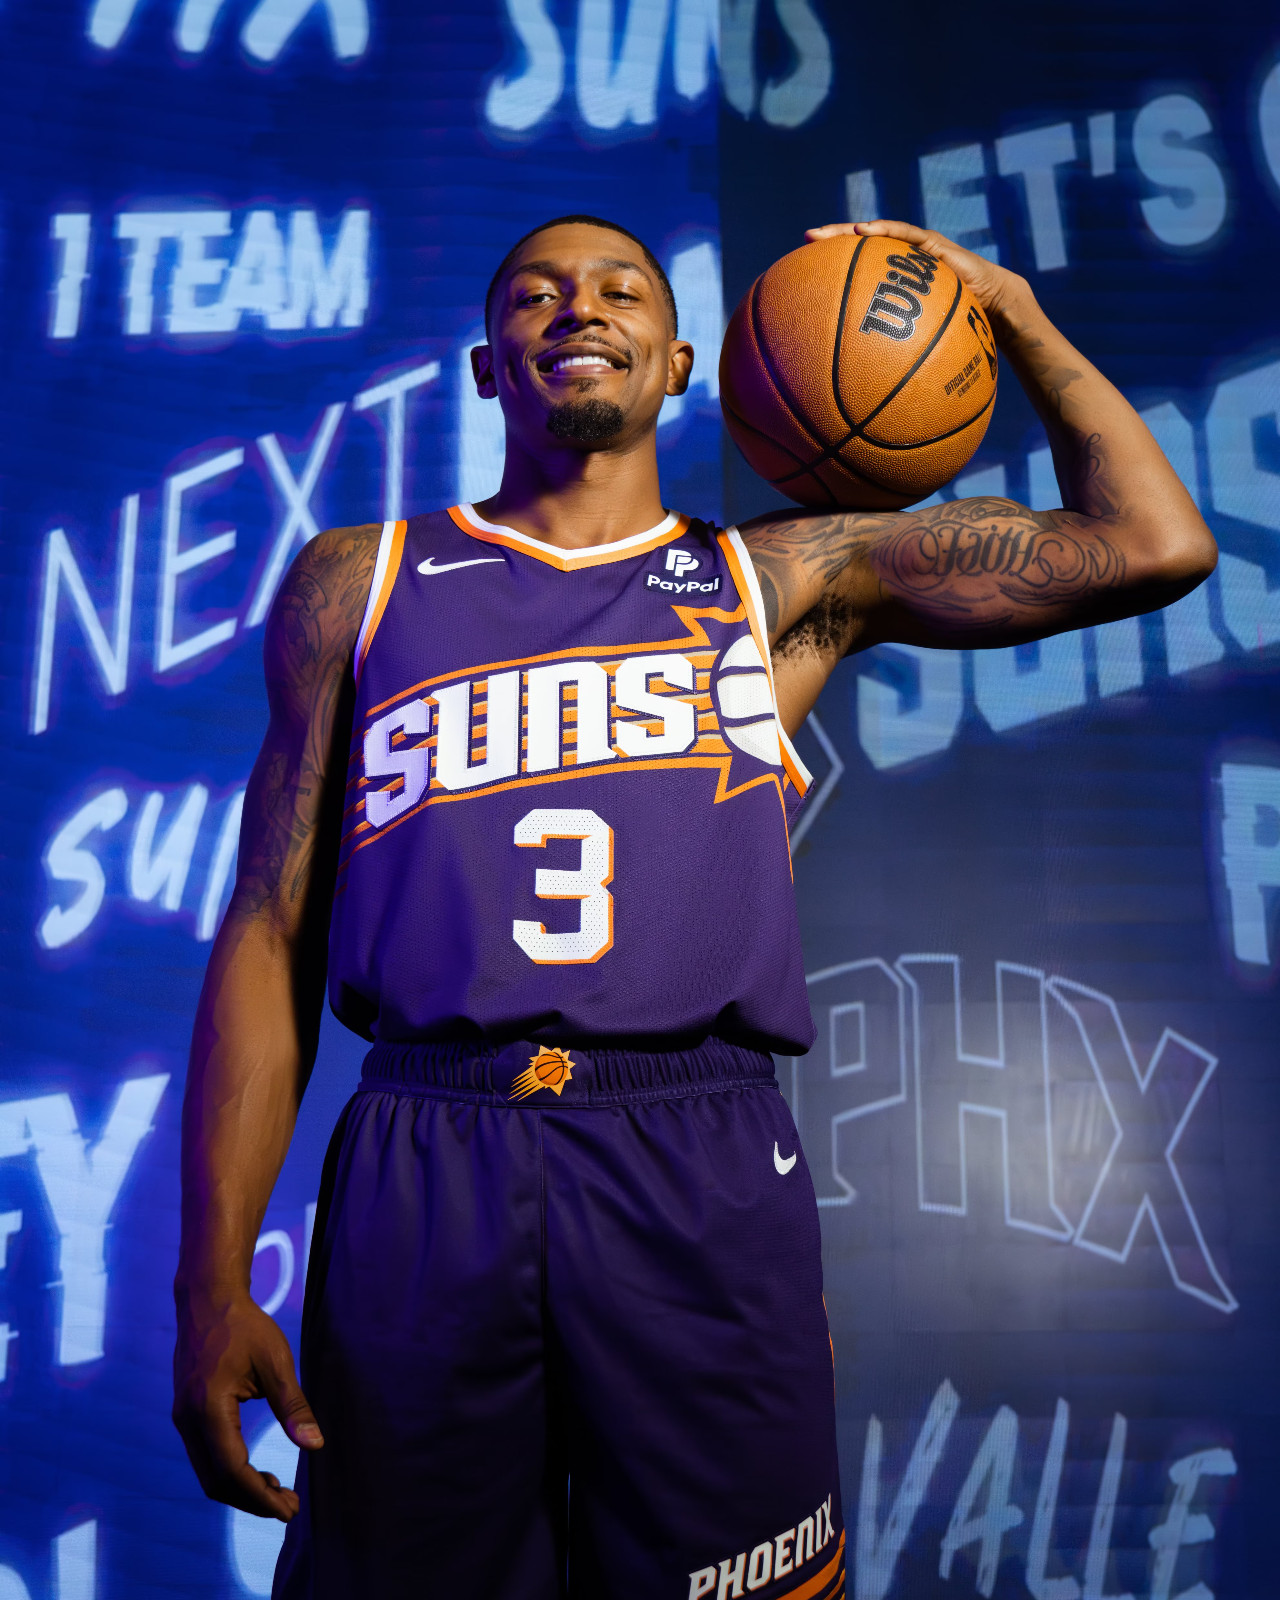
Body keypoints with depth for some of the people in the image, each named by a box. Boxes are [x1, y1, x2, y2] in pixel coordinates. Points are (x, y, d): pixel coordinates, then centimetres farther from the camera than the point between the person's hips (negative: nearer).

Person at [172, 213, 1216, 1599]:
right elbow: (271, 933, 7)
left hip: (704, 1183, 0)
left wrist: (1009, 311, 16)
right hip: (422, 1171, 1)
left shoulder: (784, 580, 12)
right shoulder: (356, 583, 12)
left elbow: (1154, 545, 9)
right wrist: (214, 1278, -1)